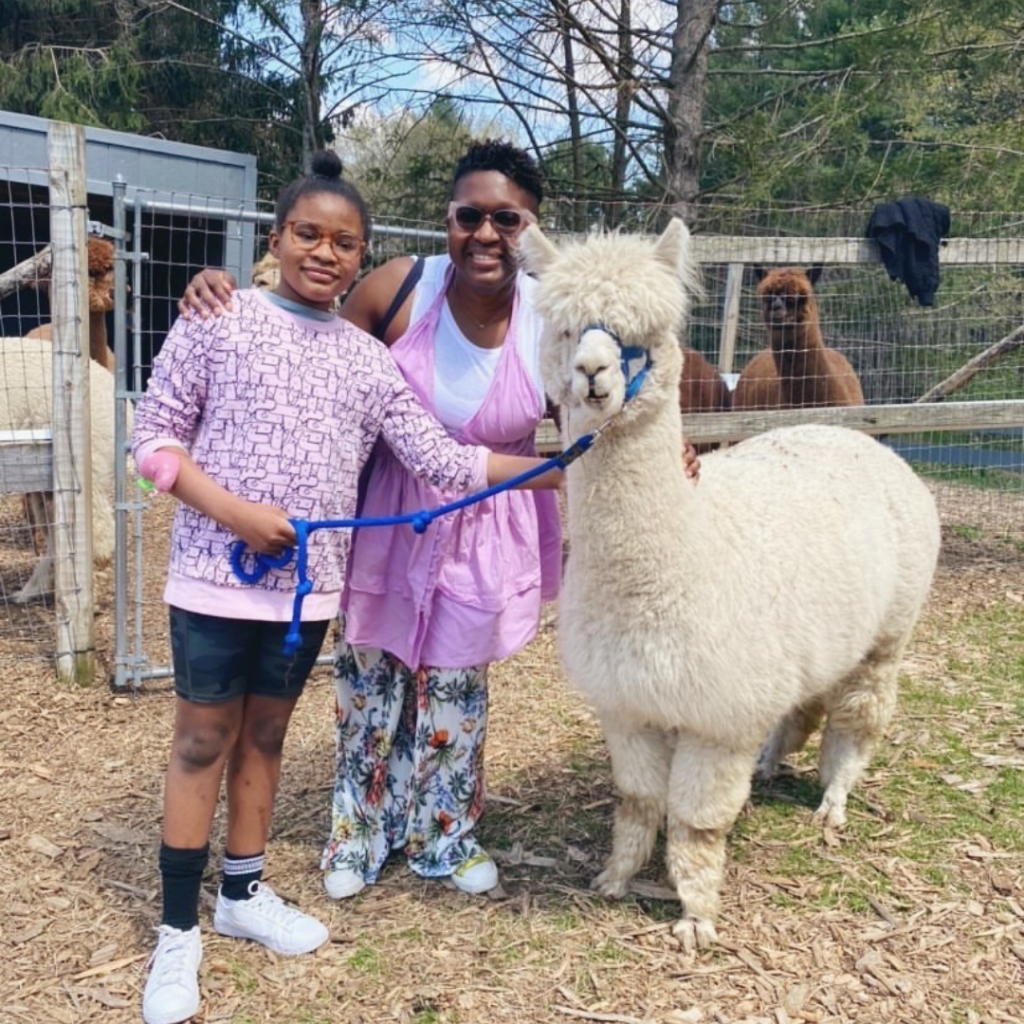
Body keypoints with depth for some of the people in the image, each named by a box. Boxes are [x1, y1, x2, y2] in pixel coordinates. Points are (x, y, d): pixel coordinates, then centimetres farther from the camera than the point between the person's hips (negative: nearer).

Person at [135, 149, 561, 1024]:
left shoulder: (368, 360, 4)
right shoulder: (218, 320, -5)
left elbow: (439, 460, 0)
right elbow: (155, 437, -5)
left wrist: (558, 469, -6)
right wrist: (234, 510, -18)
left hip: (308, 583, 4)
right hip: (215, 575, -3)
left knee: (265, 736, 16)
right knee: (204, 743, 5)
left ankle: (244, 892, 34)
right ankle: (178, 931, 18)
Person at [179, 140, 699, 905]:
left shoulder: (551, 319, -15)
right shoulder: (400, 288, -18)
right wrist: (229, 298, -20)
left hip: (484, 531, 0)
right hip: (387, 516, 0)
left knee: (456, 690, 16)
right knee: (372, 677, 13)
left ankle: (446, 835, 39)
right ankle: (362, 828, 37)